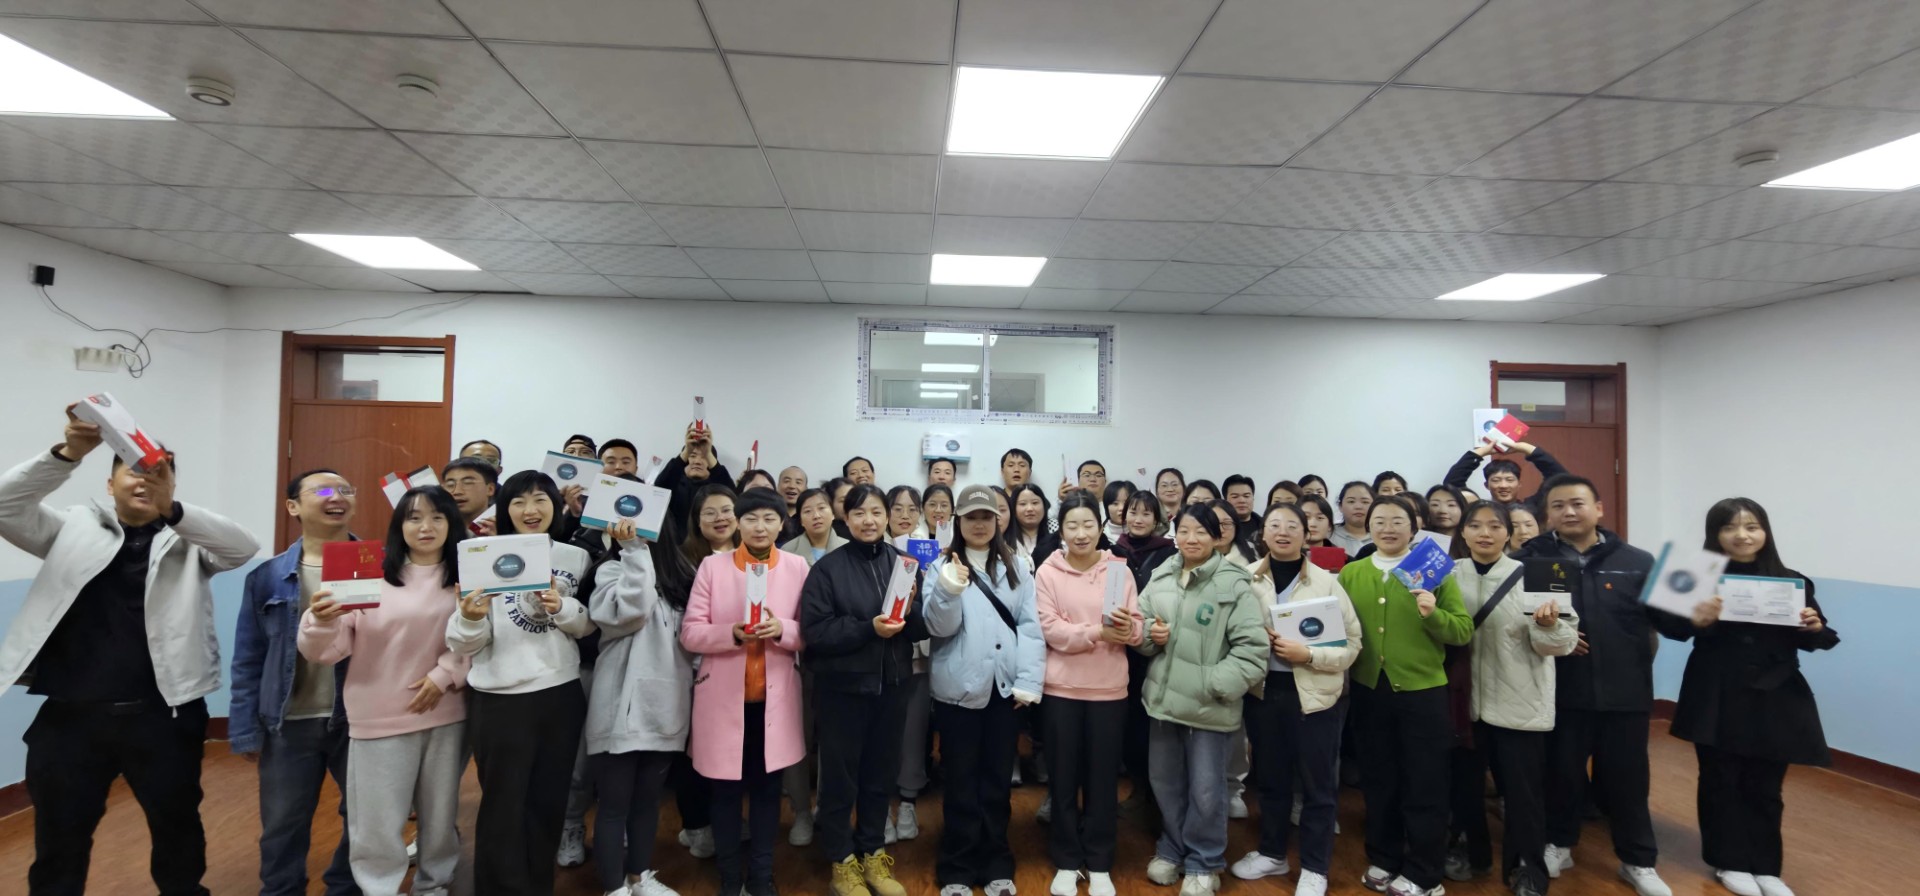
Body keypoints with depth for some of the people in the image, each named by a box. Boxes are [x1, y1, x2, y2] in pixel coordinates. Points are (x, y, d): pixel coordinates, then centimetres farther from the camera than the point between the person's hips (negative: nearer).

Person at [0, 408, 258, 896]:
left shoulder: (189, 540, 2)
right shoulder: (75, 528, 6)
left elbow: (244, 546, -16)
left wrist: (171, 510, -31)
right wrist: (69, 452, -25)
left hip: (163, 715, 0)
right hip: (72, 716, 1)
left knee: (178, 831, 16)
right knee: (59, 842, 14)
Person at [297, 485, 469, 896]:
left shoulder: (466, 579, 1)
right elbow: (327, 651, -7)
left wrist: (446, 674, -12)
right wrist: (322, 623, -27)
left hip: (446, 715, 2)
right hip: (381, 718, -2)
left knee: (440, 816, 16)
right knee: (377, 825, 5)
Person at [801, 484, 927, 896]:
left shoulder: (903, 562, 3)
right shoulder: (828, 567, -7)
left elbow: (924, 627, 4)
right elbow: (814, 630, -14)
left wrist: (909, 608, -18)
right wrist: (868, 627, -24)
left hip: (891, 684, 3)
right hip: (843, 686, -3)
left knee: (881, 772, 14)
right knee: (840, 775, 7)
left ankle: (872, 853, 32)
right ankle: (842, 861, 25)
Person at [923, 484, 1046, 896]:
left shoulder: (1014, 568, 8)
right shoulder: (943, 566, -1)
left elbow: (1030, 626, 2)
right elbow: (938, 626, -11)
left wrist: (1028, 682, -7)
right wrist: (949, 591, -30)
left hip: (1005, 688, 3)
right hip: (960, 688, -2)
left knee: (998, 781, 14)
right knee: (962, 783, 7)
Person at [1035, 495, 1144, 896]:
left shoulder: (1119, 570, 2)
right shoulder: (1048, 572, -3)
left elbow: (1138, 625, 1)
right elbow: (1049, 628, -11)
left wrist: (1128, 629, -22)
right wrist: (1097, 631, -23)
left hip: (1109, 688, 1)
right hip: (1062, 687, -1)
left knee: (1103, 777, 9)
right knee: (1064, 777, 9)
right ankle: (1066, 862, 25)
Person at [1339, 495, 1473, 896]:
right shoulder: (1350, 573, 4)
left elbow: (1464, 630, -7)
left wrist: (1433, 614, -24)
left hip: (1422, 692, -3)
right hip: (1368, 691, 3)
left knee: (1423, 786, 8)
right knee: (1378, 782, 16)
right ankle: (1382, 861, 32)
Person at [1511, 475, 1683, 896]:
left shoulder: (1637, 562, 3)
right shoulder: (1530, 560, -3)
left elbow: (1669, 621, 2)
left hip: (1624, 694, 1)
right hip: (1560, 693, -1)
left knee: (1627, 779, 13)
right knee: (1562, 773, 14)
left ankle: (1638, 861, 32)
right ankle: (1558, 845, 34)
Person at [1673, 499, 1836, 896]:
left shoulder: (1792, 582, 3)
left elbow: (1811, 641, 9)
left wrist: (1814, 629, -13)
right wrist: (1697, 621, -34)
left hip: (1774, 699, 2)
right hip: (1718, 699, -2)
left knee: (1764, 787, 11)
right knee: (1721, 782, 9)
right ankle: (1729, 861, 23)